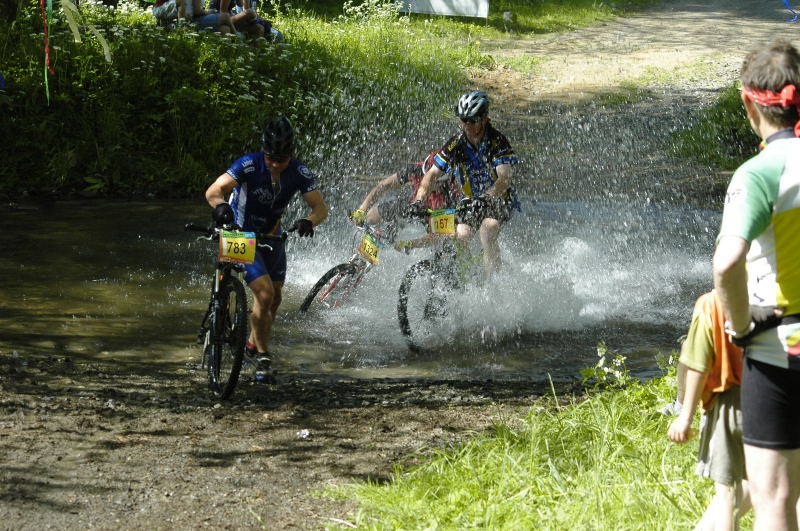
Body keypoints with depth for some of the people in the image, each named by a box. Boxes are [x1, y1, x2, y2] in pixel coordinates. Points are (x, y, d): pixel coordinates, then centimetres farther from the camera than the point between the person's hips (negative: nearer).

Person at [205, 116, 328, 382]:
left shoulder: (300, 173, -17)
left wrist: (309, 221, -43)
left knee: (275, 298, 14)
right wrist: (221, 205, -56)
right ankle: (262, 355, -2)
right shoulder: (249, 165, -27)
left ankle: (253, 345, 38)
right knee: (264, 293, -18)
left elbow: (320, 207, -21)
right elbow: (214, 190, -33)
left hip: (272, 237, 5)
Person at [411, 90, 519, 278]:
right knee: (461, 236, -18)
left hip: (497, 200, -4)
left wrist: (485, 197, -49)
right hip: (470, 201, 4)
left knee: (486, 231, -30)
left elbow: (505, 178, -30)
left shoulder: (497, 141, -18)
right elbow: (432, 174, -7)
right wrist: (418, 200, -24)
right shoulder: (456, 144, -9)